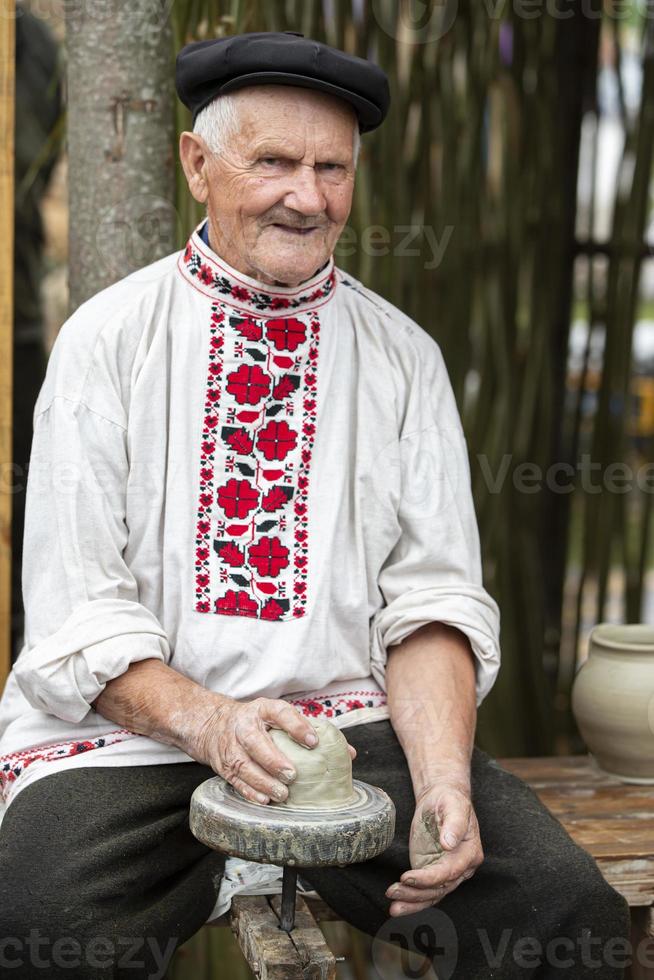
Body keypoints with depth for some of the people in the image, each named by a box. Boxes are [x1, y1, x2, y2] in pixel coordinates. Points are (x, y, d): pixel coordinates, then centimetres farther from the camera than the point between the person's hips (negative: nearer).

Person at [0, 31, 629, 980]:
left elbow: (434, 596, 4)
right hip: (132, 734, -2)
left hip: (356, 724, 3)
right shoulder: (107, 337, 2)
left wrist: (442, 780, -14)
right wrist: (204, 721, -21)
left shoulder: (404, 357, 9)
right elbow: (78, 614, -3)